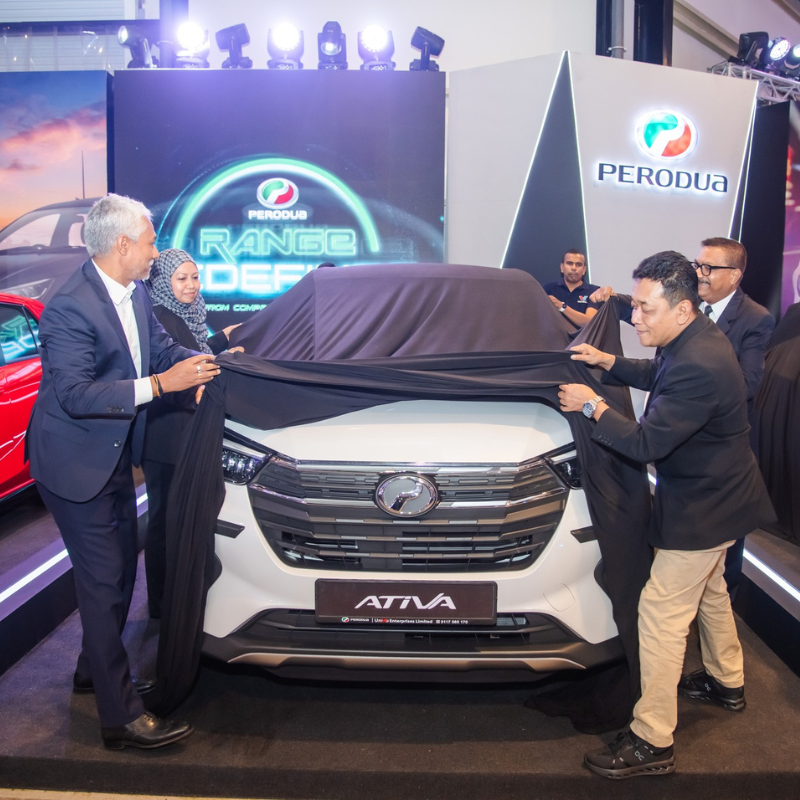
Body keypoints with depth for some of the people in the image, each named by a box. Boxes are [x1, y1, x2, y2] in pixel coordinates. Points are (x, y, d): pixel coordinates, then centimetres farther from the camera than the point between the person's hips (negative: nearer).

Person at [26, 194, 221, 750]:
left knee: (120, 568, 18)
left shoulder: (135, 294, 3)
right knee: (103, 580, -5)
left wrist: (201, 361, -10)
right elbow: (75, 395, -28)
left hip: (115, 458, 9)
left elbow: (161, 347, 11)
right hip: (75, 464, -9)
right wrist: (158, 384, -32)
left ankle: (96, 672, 38)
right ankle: (122, 716, 4)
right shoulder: (70, 309, -24)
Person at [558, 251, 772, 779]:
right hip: (718, 496, 11)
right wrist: (608, 363, 4)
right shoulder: (697, 338, 0)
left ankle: (652, 743, 6)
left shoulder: (698, 366, -32)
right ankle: (727, 682, 50)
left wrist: (593, 406, -18)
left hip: (702, 508, -10)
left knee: (662, 614, -4)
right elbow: (658, 375, 20)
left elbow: (647, 444, -30)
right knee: (709, 592, 28)